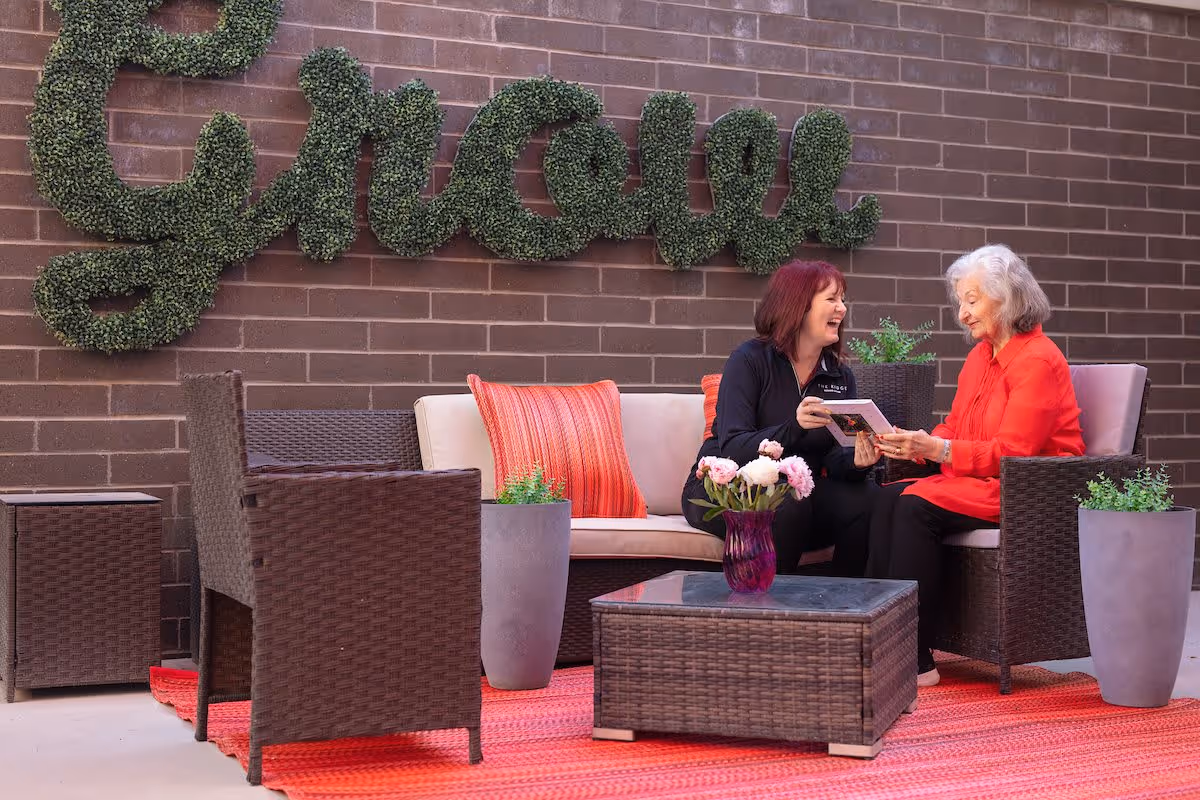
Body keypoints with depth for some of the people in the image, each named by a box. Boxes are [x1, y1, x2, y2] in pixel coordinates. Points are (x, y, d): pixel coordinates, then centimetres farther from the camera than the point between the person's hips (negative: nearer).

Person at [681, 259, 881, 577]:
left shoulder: (840, 376, 6)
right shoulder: (750, 360, -10)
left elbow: (833, 457, -3)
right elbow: (732, 449, -21)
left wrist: (855, 461, -27)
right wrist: (793, 429, -37)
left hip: (798, 493, 5)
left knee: (863, 497, -21)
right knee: (788, 503, -34)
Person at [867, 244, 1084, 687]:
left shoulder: (1038, 360, -12)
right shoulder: (981, 356, 16)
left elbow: (1012, 452, -19)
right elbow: (954, 430, 16)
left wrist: (936, 449, -27)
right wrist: (913, 443, -5)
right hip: (980, 483, 8)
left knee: (917, 505, -27)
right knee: (886, 497, -16)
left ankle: (915, 661, -24)